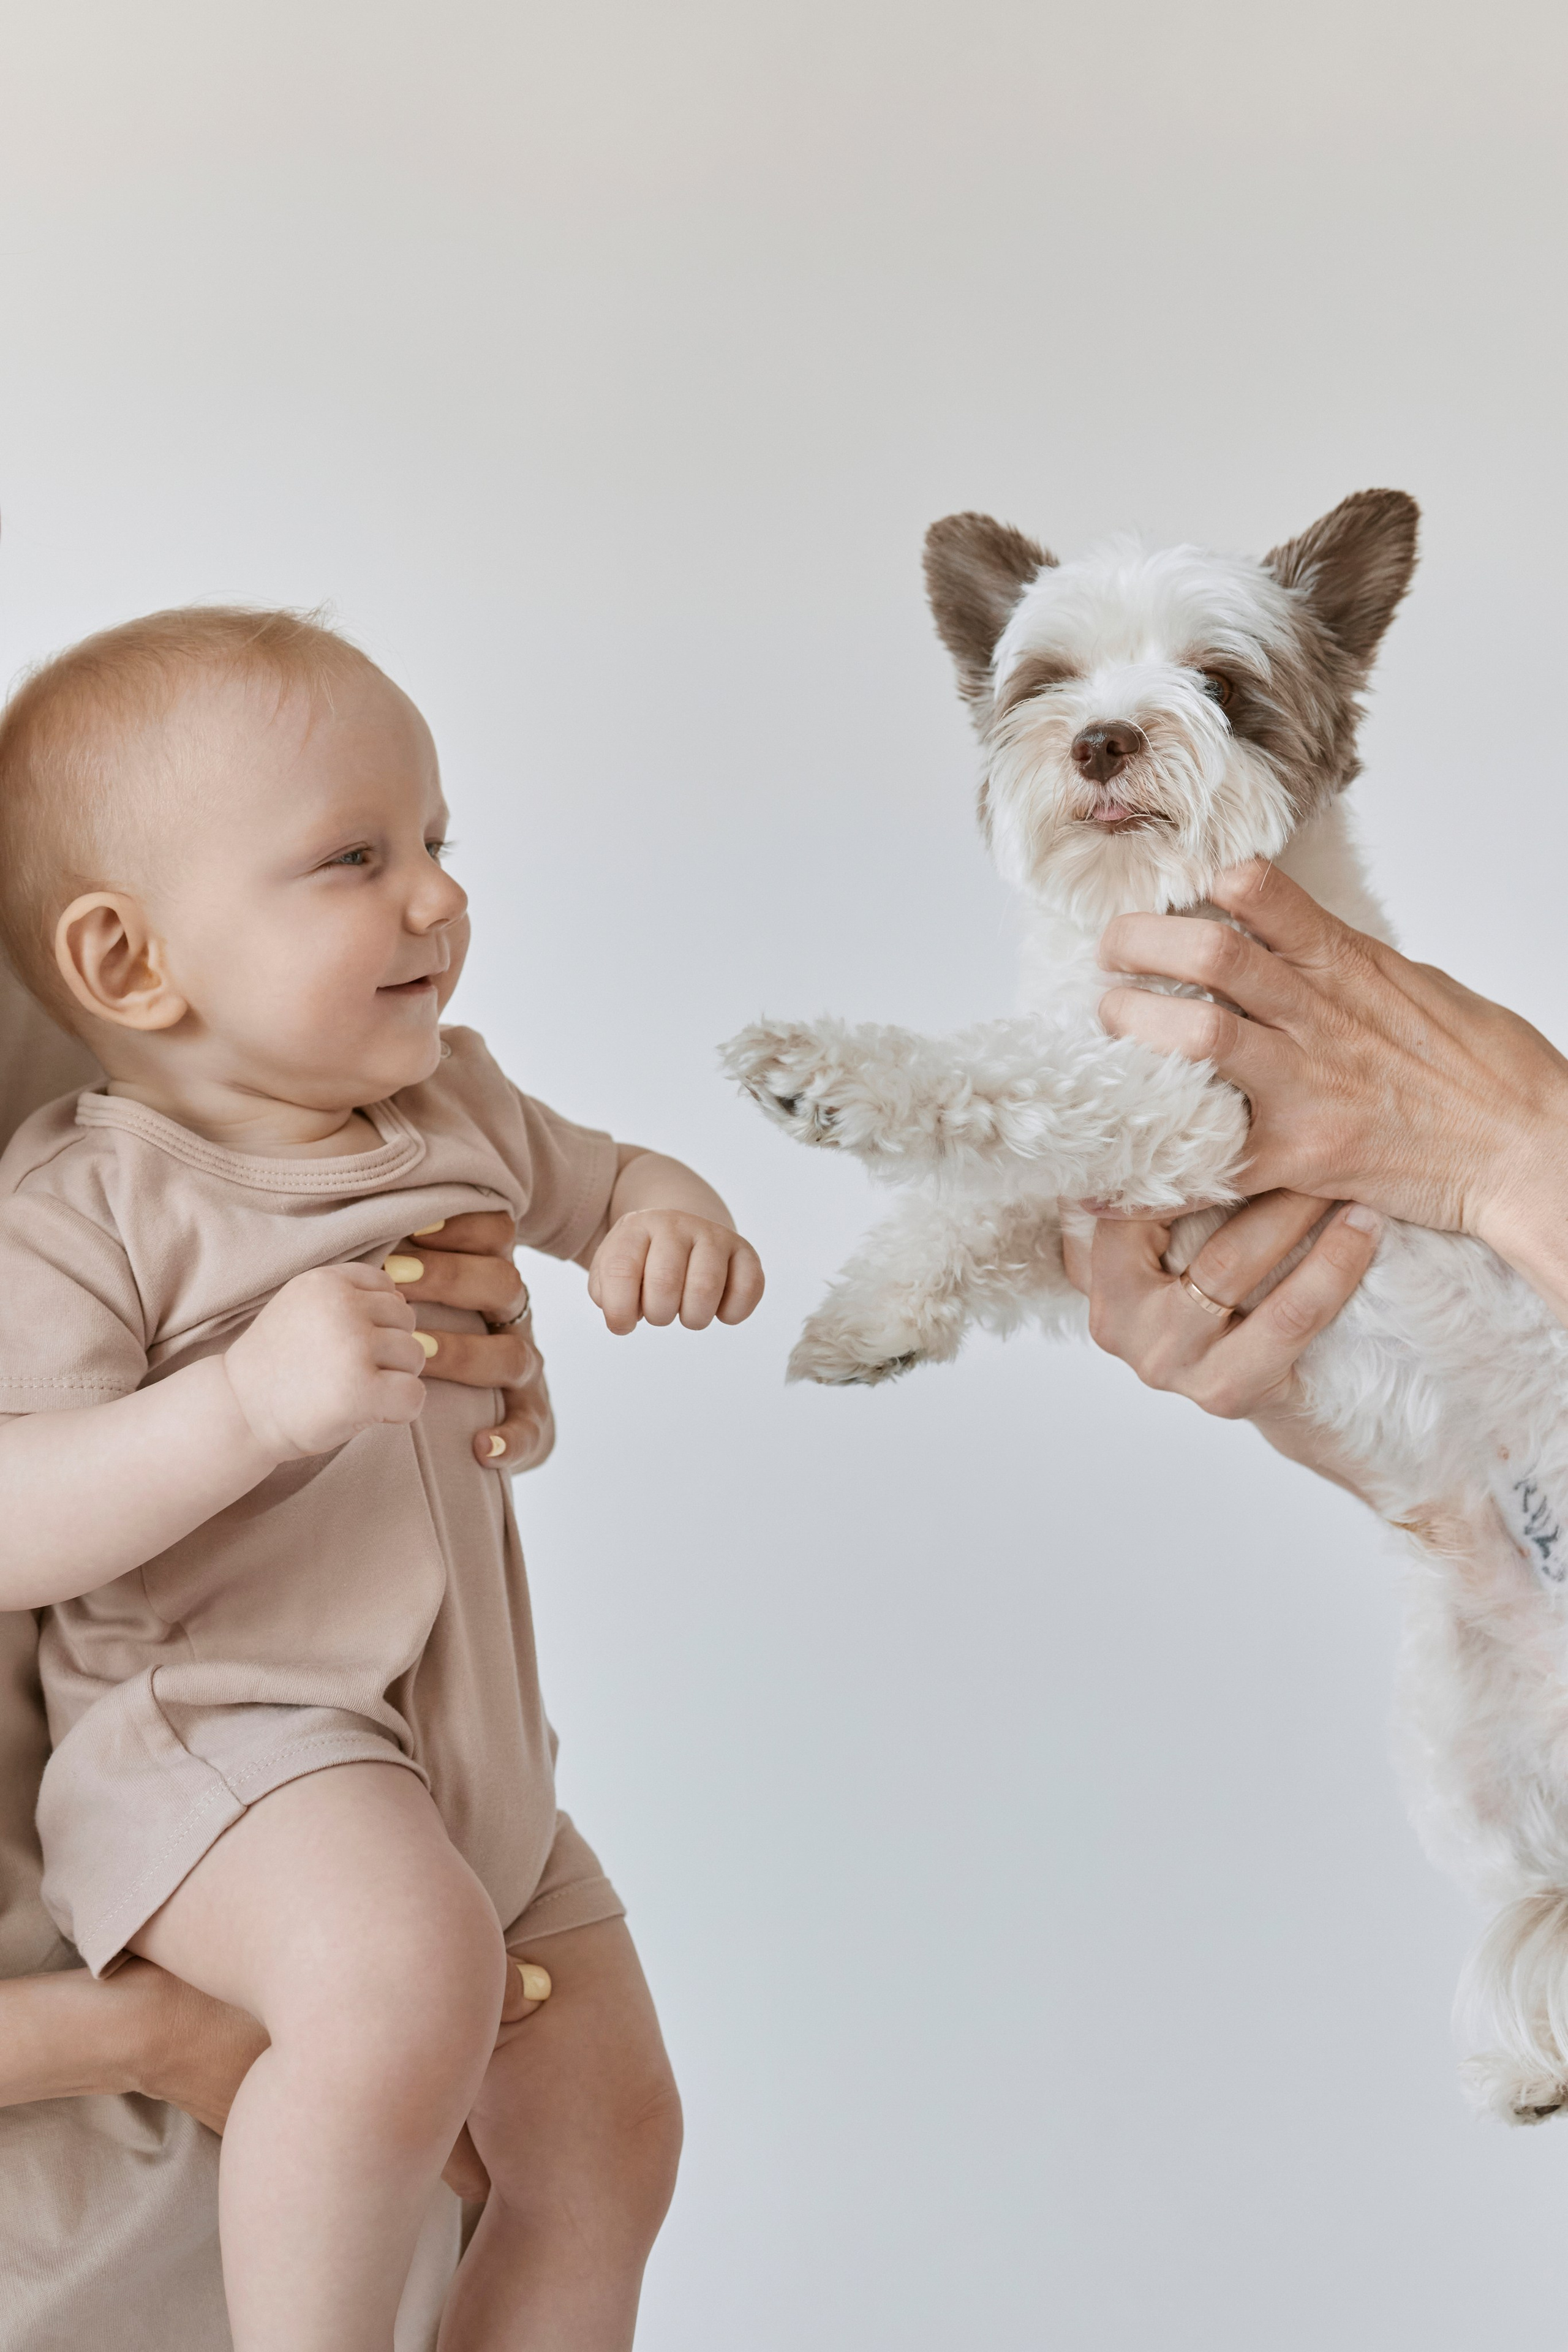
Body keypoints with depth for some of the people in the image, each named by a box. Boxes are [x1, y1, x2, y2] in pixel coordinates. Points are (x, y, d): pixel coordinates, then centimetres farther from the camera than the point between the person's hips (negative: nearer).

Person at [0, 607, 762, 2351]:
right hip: (210, 1739, -8)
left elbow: (604, 1180, 24)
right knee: (407, 1978, -37)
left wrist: (674, 1222, -1)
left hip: (467, 1759, 8)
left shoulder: (455, 1109, 5)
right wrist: (251, 1400, -39)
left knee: (610, 2143, 13)